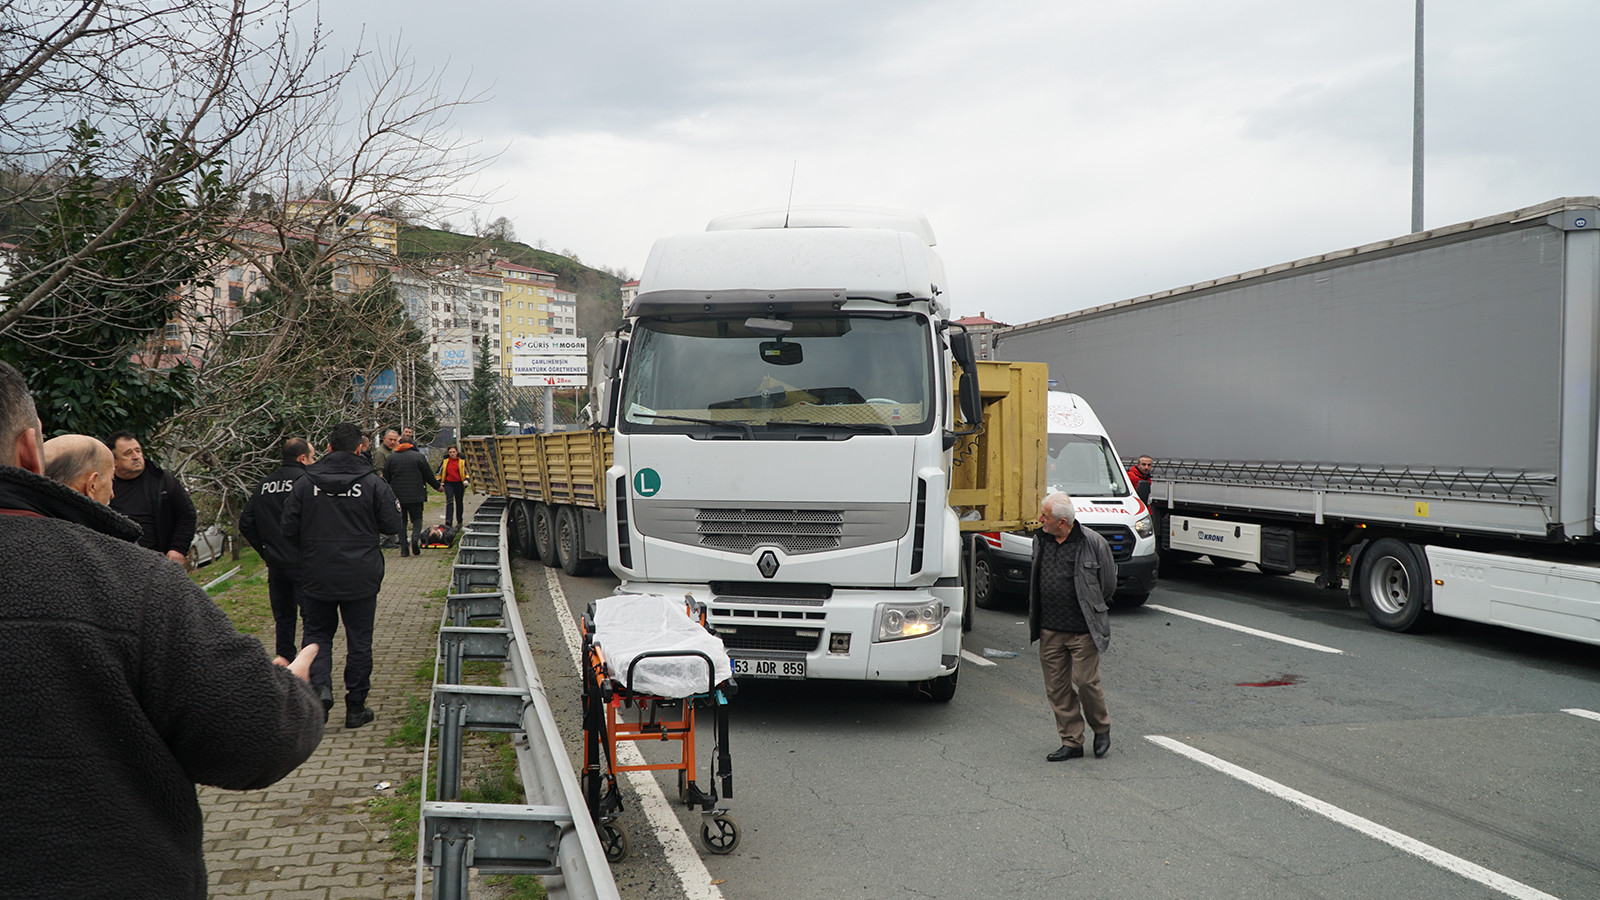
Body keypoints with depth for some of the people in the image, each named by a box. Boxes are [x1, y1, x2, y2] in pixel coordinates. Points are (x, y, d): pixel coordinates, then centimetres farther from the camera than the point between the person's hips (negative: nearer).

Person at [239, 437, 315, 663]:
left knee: (283, 617, 16)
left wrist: (265, 550, 16)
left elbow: (245, 524, 11)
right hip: (301, 562, -6)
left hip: (275, 562, 6)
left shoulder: (263, 485, 9)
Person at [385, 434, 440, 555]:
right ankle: (415, 537, -18)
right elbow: (429, 475, 3)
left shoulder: (391, 457, 5)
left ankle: (404, 548, 2)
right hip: (416, 495, -1)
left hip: (397, 495, 1)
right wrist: (437, 486, 19)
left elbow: (386, 477, 8)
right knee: (417, 518, 9)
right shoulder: (419, 456, -1)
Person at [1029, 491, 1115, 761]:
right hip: (1050, 630, 5)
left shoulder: (1093, 543, -10)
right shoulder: (1040, 540, 6)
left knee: (1085, 681, -4)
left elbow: (1108, 584, 1)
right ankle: (1071, 742, 17)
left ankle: (1101, 728, 23)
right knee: (1056, 687, 6)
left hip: (1083, 630, -5)